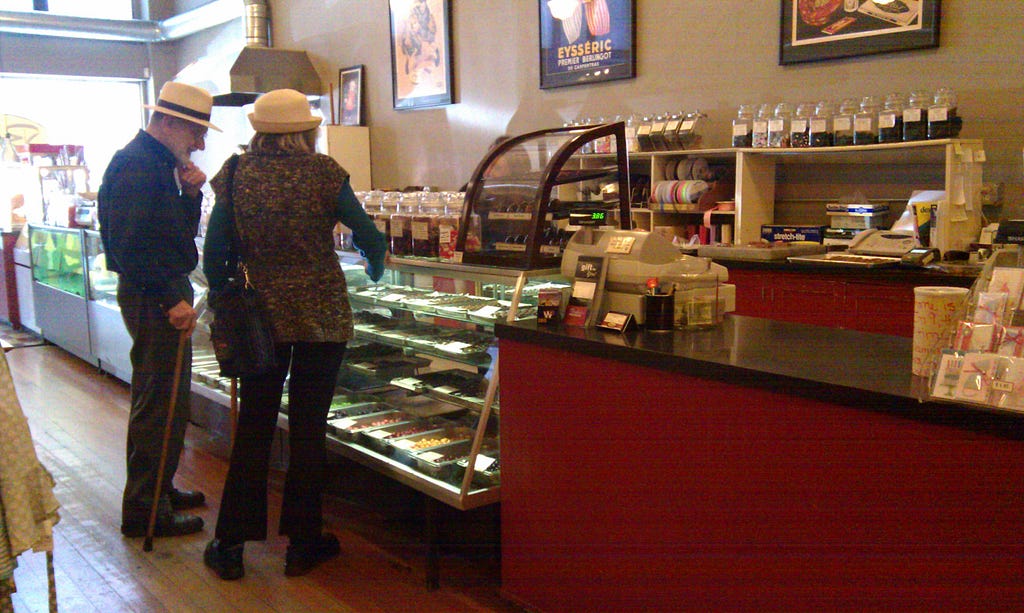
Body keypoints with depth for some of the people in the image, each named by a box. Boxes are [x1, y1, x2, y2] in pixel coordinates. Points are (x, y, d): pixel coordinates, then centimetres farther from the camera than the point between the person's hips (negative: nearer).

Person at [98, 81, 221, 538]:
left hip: (164, 293, 11)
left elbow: (181, 231, 19)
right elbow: (128, 245, -24)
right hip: (153, 295, -11)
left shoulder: (160, 163, 15)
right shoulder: (137, 165, -16)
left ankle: (158, 489, 33)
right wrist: (172, 299, -25)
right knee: (160, 404, -4)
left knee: (167, 400, 19)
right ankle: (145, 509, 7)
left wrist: (190, 192, 2)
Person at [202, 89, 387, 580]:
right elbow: (370, 239, -1)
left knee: (253, 427, 11)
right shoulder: (324, 172, -6)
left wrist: (222, 301, 13)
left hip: (260, 315, 2)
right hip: (321, 315, -2)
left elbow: (214, 252, 0)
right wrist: (374, 271, 19)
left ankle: (231, 543, 18)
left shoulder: (236, 175, -1)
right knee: (308, 427, 7)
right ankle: (302, 543, 17)